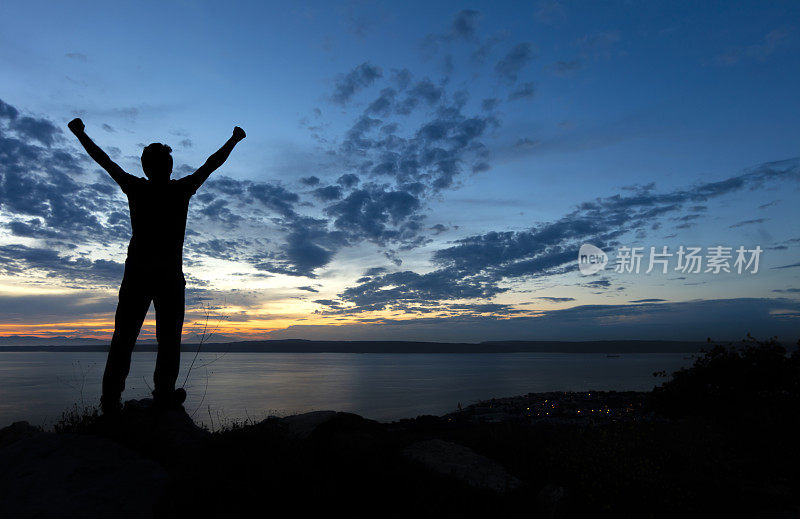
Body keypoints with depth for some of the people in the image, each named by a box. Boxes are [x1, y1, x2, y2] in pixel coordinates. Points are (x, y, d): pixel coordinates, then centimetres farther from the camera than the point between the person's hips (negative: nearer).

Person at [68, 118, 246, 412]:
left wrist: (79, 133, 30)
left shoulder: (136, 189, 3)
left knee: (123, 338, 6)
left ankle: (110, 399, 3)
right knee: (168, 337, 3)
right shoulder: (181, 190, -1)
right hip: (169, 275, -2)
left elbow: (104, 161, 15)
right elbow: (212, 164, 9)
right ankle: (164, 394, -2)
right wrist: (234, 139, 21)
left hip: (136, 274, 2)